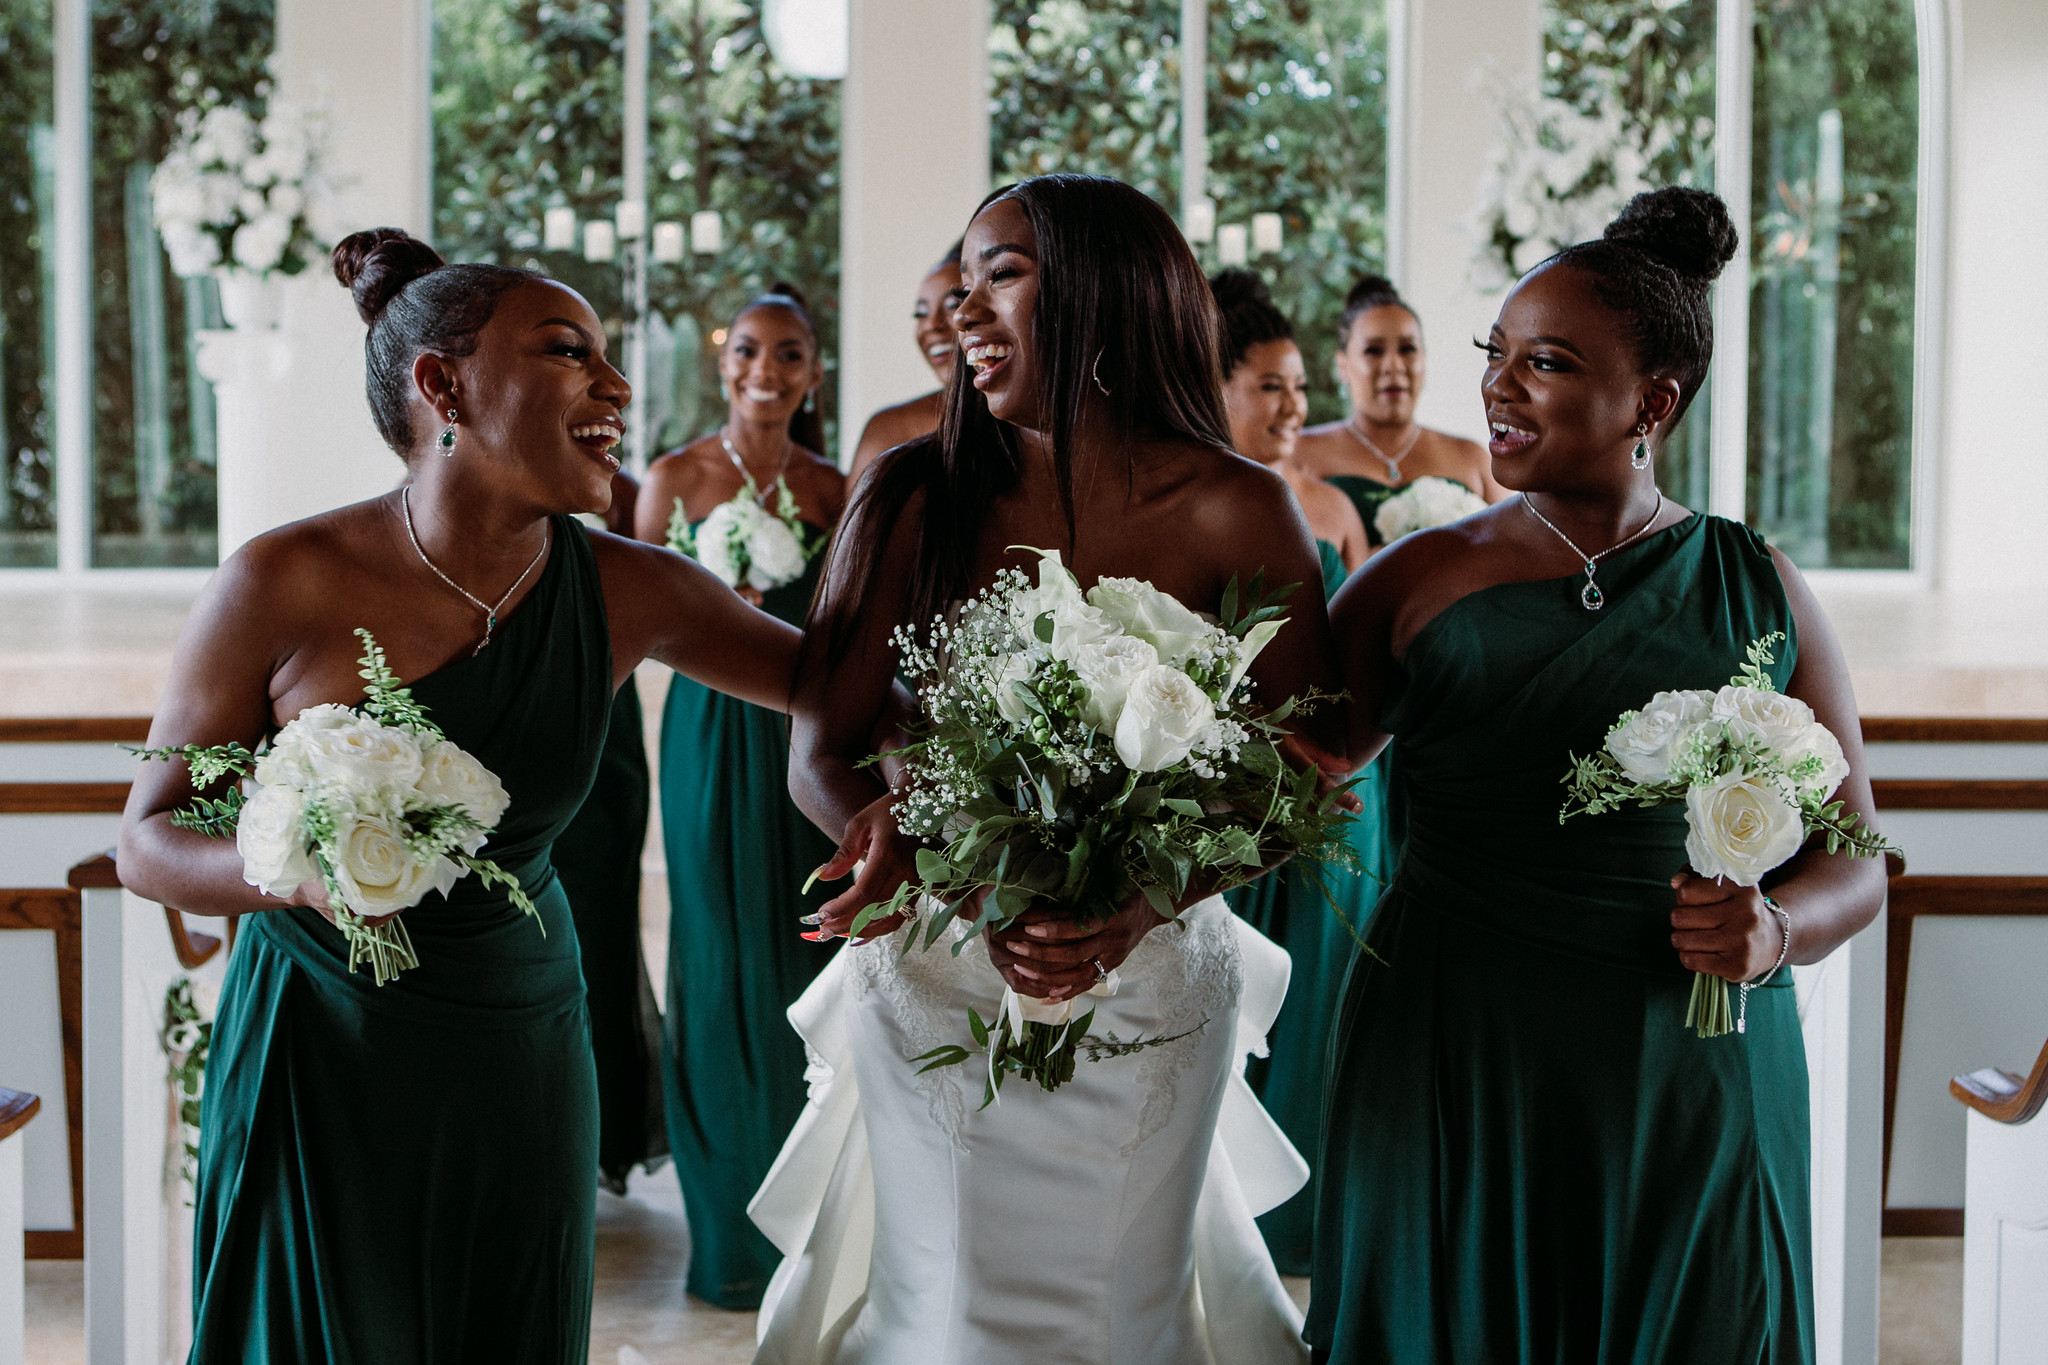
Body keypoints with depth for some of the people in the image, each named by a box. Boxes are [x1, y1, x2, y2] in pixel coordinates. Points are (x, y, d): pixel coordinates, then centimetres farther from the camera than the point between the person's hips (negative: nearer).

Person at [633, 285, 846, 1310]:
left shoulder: (832, 488, 6)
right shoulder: (677, 478, -1)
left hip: (809, 736, 2)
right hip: (714, 734, -2)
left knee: (805, 959, 4)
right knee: (724, 964, 0)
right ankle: (732, 1231, 11)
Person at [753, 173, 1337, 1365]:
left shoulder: (1234, 515, -10)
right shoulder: (914, 497, -5)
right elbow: (820, 756, -8)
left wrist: (1146, 904, -28)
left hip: (1146, 1000, -1)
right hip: (933, 990, 1)